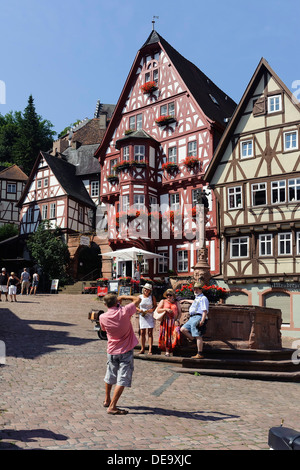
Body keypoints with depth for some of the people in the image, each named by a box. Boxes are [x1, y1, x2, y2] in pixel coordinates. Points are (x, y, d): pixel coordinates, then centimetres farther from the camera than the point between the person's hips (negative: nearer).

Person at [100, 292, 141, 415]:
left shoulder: (103, 317, -9)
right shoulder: (124, 312, -16)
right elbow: (137, 299, -3)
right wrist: (123, 297, 5)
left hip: (112, 351, 4)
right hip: (126, 351, -4)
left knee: (110, 377, 22)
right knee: (122, 380, -2)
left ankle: (107, 400, 37)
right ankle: (112, 406, -7)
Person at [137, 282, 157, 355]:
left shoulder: (152, 297, 2)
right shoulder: (140, 297, 3)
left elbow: (155, 306, 8)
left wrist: (152, 309, -12)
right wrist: (139, 310, -11)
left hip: (150, 316, -1)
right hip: (142, 316, 1)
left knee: (150, 333, -5)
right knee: (142, 332, 2)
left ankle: (150, 350, -5)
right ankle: (142, 349, 12)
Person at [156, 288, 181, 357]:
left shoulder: (177, 303, 15)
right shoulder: (163, 301, 12)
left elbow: (179, 312, 9)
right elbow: (158, 310, 4)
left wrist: (177, 320, -7)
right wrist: (165, 309, -11)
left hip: (174, 321, 1)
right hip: (165, 321, -1)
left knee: (176, 333, -20)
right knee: (166, 335, -5)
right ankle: (167, 351, 1)